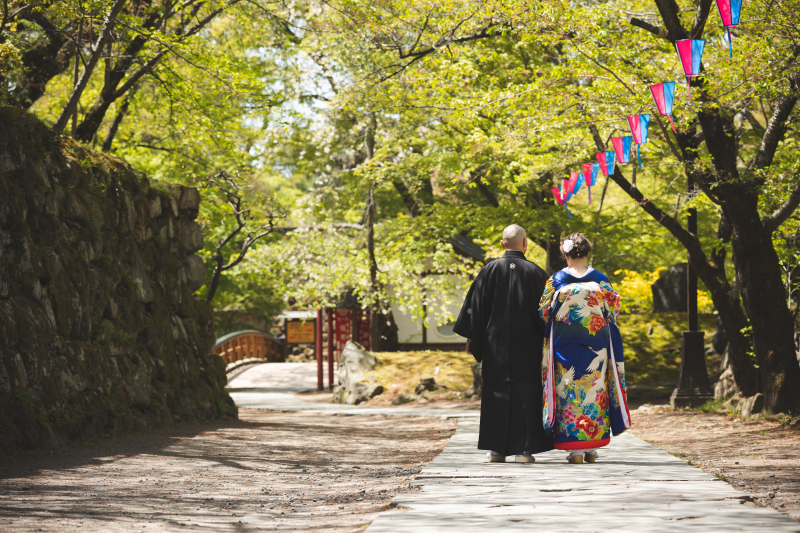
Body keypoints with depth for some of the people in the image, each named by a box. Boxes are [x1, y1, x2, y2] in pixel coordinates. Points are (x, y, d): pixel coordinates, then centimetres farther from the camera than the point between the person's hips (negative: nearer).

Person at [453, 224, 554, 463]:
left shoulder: (490, 270, -2)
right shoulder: (535, 273, -3)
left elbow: (475, 305, 0)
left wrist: (472, 336, 7)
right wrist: (544, 340, 8)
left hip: (495, 344, 1)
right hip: (527, 345, -1)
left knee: (496, 392, 7)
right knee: (525, 394, 3)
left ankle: (495, 448, 6)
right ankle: (523, 448, 0)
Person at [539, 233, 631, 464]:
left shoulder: (556, 280, -4)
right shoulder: (600, 280, 0)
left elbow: (544, 313, 1)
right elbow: (612, 312, 6)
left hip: (564, 345, -1)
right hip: (596, 346, 1)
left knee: (569, 391, 2)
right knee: (594, 390, 7)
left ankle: (575, 450, -2)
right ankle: (592, 448, 7)